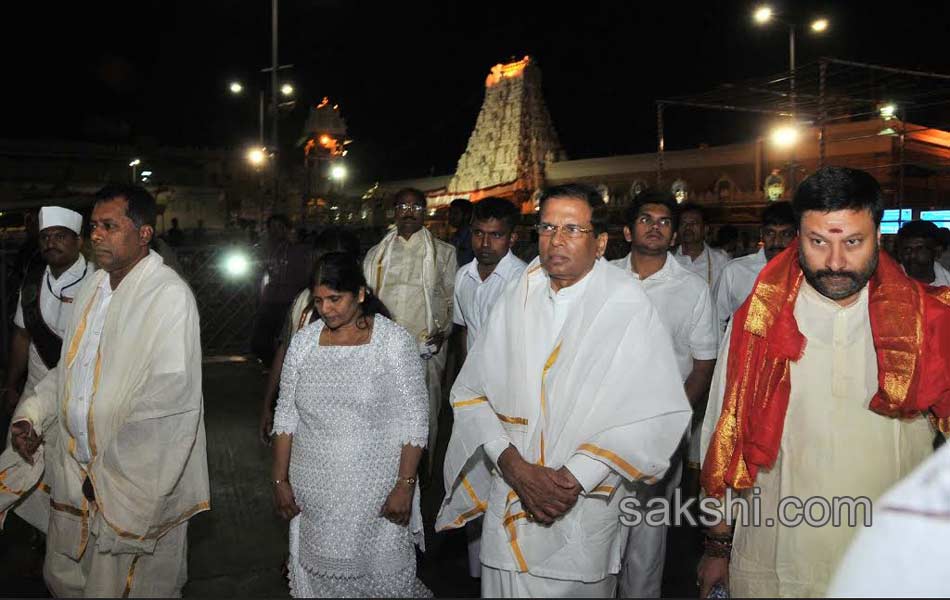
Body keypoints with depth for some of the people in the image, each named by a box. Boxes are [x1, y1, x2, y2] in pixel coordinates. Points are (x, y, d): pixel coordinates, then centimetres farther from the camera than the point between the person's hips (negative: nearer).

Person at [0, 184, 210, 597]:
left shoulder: (169, 296, -19)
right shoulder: (92, 286, 7)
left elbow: (169, 398, -25)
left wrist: (109, 470, -20)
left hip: (136, 480, -7)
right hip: (75, 466, 8)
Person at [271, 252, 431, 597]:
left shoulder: (395, 342, -9)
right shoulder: (303, 341, 2)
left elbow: (414, 421, -9)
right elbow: (286, 416, 7)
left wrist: (405, 487, -12)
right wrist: (280, 480, 4)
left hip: (376, 495, -3)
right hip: (312, 494, 4)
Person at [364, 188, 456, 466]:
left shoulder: (443, 252, 8)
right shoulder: (376, 253, 15)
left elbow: (452, 300, 8)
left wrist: (443, 331, -6)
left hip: (426, 349, -2)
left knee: (425, 416, 2)